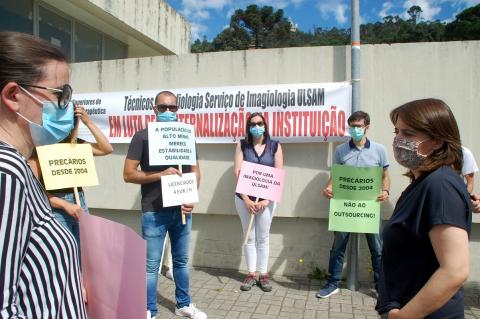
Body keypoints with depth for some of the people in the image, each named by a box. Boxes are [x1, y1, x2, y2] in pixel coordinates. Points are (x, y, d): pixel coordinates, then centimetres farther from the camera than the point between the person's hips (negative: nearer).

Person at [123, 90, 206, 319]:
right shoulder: (143, 137, -4)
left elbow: (195, 170, 11)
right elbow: (128, 174, -8)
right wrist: (161, 174, -19)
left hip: (182, 209, 4)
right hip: (154, 212, -4)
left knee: (181, 260, 16)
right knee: (152, 264, 5)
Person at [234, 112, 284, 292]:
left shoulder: (275, 146, 0)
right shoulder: (242, 145, 0)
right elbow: (238, 173, -7)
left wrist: (266, 200, -12)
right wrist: (246, 199, -15)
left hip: (266, 198, 0)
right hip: (244, 198, 1)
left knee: (263, 237, 9)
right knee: (249, 237, 9)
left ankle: (263, 274, 21)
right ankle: (251, 274, 20)